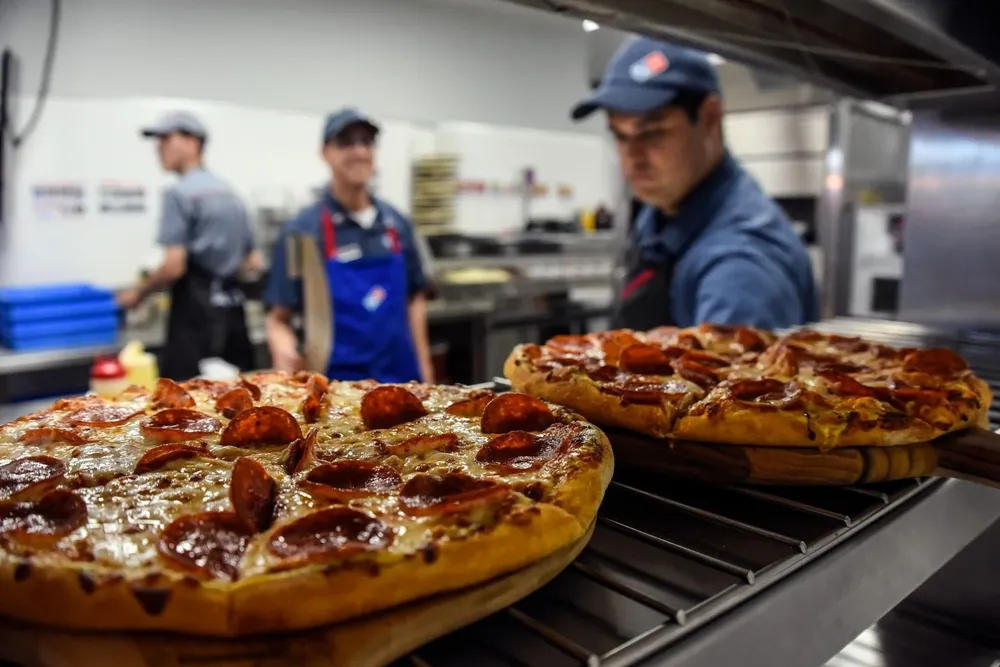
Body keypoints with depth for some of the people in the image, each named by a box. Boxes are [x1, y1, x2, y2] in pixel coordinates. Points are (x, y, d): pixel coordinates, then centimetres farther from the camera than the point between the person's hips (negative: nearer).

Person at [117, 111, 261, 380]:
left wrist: (139, 293, 1)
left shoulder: (179, 193, -7)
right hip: (233, 308, 8)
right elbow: (254, 263, 18)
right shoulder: (229, 193, 16)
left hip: (196, 310, -7)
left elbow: (174, 266, -14)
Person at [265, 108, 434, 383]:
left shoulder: (396, 223, 4)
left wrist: (424, 368, 8)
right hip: (337, 380, -4)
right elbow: (278, 319, -5)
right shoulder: (302, 230, -7)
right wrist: (284, 350, -26)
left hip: (403, 377, 4)